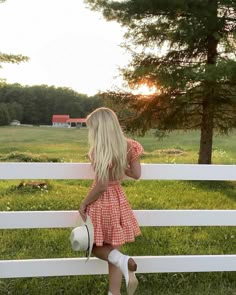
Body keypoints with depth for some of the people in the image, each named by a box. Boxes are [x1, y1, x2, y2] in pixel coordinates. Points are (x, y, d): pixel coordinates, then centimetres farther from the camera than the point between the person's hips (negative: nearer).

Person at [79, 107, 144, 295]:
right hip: (118, 200, 6)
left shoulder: (100, 150, -22)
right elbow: (136, 175, 3)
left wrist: (84, 204, -11)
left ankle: (122, 260, -12)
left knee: (94, 246, 15)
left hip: (102, 202, -6)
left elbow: (101, 185, -23)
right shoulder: (128, 146, -3)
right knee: (113, 249, 16)